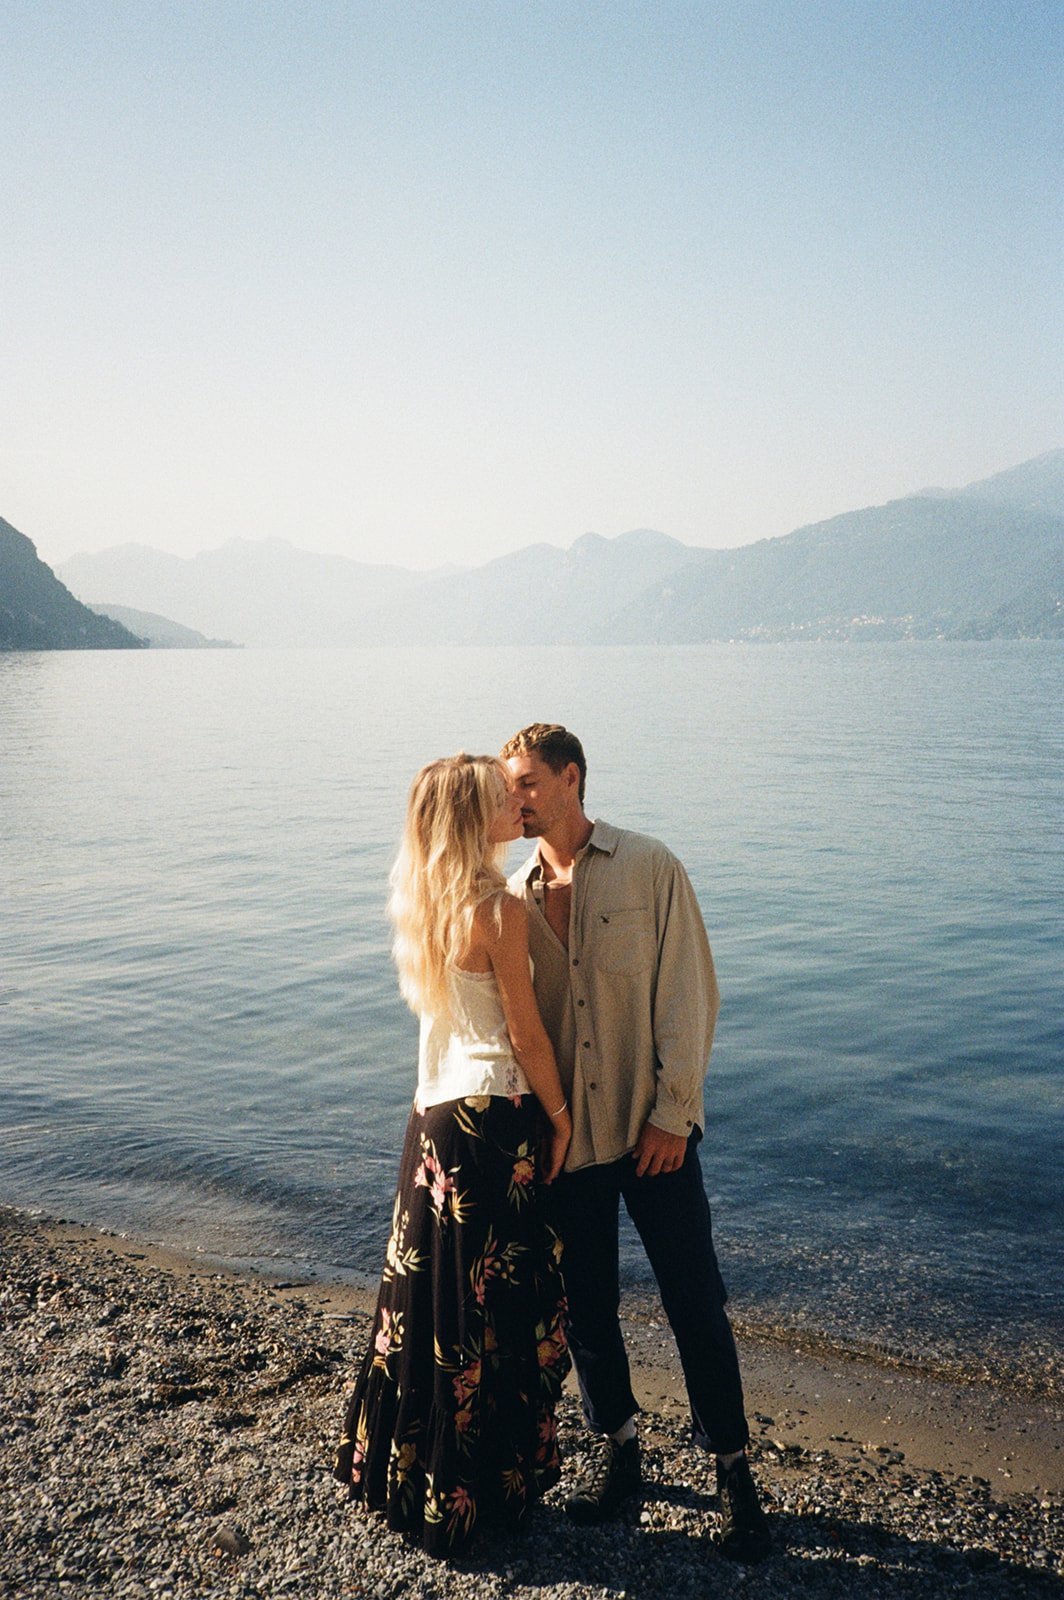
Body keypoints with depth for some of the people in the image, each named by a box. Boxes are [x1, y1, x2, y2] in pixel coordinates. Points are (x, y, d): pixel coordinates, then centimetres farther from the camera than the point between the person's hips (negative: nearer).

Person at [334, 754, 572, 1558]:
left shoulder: (425, 902, 5)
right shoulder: (500, 911, -19)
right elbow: (527, 1034, -13)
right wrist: (560, 1115, -2)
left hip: (434, 1114, 8)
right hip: (493, 1122, -8)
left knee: (429, 1288, 18)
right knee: (494, 1305, 6)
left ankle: (401, 1469, 34)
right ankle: (472, 1490, 21)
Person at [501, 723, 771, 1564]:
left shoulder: (651, 869, -5)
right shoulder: (516, 893, 5)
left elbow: (688, 992, -7)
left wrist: (672, 1110, -12)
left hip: (652, 1130, -3)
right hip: (563, 1135, 4)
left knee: (697, 1304, 4)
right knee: (586, 1306, 14)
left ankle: (734, 1470, 22)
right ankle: (617, 1447, 35)